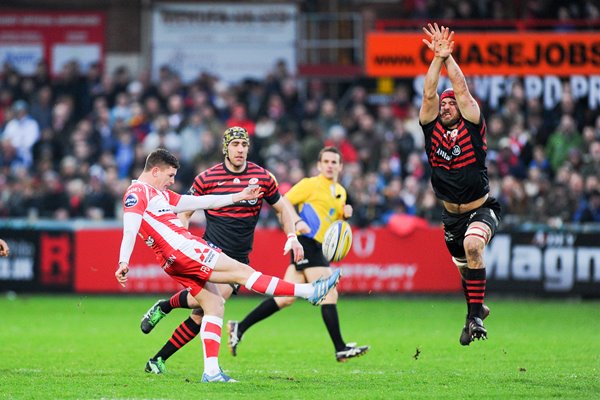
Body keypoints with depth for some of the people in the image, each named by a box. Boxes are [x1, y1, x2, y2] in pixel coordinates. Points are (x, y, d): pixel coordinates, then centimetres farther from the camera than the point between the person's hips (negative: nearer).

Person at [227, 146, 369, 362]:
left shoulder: (340, 192, 21)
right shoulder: (310, 185, -4)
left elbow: (334, 222, 31)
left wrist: (345, 213, 10)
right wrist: (297, 222, -23)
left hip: (316, 247, 9)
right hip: (306, 243, -9)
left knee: (285, 299, 4)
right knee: (329, 294, -11)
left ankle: (240, 327, 8)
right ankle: (340, 348, -11)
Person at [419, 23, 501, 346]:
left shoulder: (471, 126, -10)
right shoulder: (432, 128, -2)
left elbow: (461, 89, -20)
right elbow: (429, 93, -15)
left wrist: (448, 57, -21)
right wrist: (437, 58, -22)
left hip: (482, 209, -5)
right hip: (451, 215, 5)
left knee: (472, 246, -32)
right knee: (464, 266, 16)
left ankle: (475, 315, -29)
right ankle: (477, 308, 42)